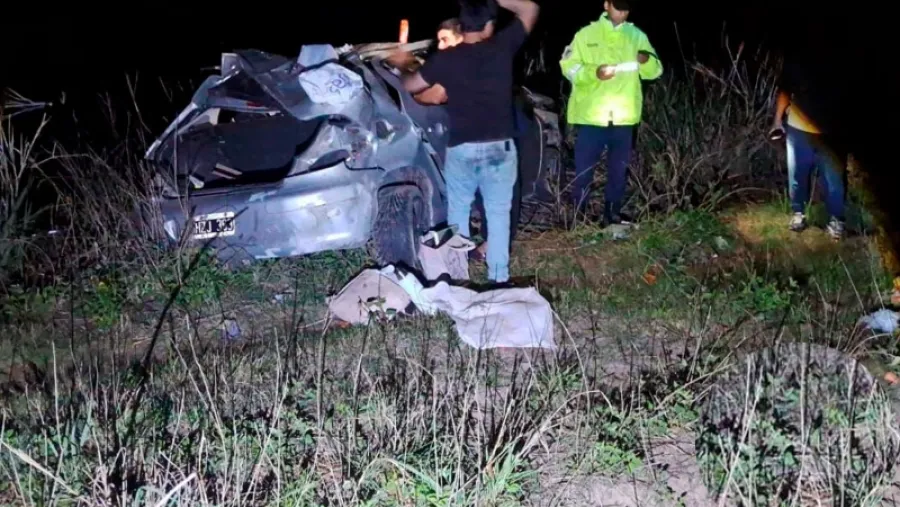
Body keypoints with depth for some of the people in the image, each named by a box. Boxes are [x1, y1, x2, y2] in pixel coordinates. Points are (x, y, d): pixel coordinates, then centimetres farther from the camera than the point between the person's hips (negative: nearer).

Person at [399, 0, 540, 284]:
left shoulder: (445, 59, -3)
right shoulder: (502, 46, -4)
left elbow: (409, 86, 11)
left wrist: (409, 69, 33)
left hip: (460, 148, 0)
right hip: (499, 147, 0)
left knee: (458, 213, 16)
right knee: (498, 215, 7)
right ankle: (498, 278, 10)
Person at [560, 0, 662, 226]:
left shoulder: (638, 36, 8)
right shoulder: (587, 34, 2)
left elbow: (655, 71, 6)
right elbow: (568, 66, -3)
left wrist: (647, 61, -17)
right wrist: (594, 72, -19)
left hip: (624, 117, 2)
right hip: (591, 116, -2)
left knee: (619, 169, 12)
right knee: (584, 168, 2)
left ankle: (613, 214, 25)